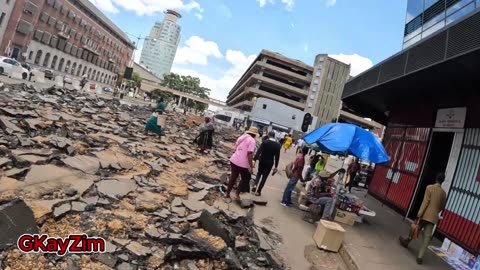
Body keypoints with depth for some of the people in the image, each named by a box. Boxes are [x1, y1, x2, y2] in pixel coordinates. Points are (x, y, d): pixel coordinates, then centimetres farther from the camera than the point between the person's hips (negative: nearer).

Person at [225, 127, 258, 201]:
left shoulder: (241, 137, 12)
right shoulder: (252, 140, -11)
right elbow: (249, 154, -20)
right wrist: (251, 166, -16)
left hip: (234, 160, 7)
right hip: (243, 163, -7)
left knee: (233, 177, 20)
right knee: (244, 179, 16)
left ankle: (227, 194, 28)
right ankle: (237, 194, 16)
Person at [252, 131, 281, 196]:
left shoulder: (265, 142, -10)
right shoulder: (278, 145, -5)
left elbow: (259, 151, -16)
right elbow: (277, 156, -3)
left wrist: (254, 159, -18)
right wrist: (276, 166, 4)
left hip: (262, 160, 0)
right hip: (270, 162, 0)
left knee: (259, 173, 23)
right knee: (264, 177, 8)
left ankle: (255, 185, 2)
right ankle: (258, 191, 11)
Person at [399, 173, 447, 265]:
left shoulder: (430, 187, -7)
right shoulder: (443, 193, 6)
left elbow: (425, 202, -14)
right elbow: (442, 207, 14)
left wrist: (419, 214, -14)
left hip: (425, 215, -3)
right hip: (433, 217, 3)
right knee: (427, 237, -1)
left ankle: (406, 241, 40)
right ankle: (420, 257, -5)